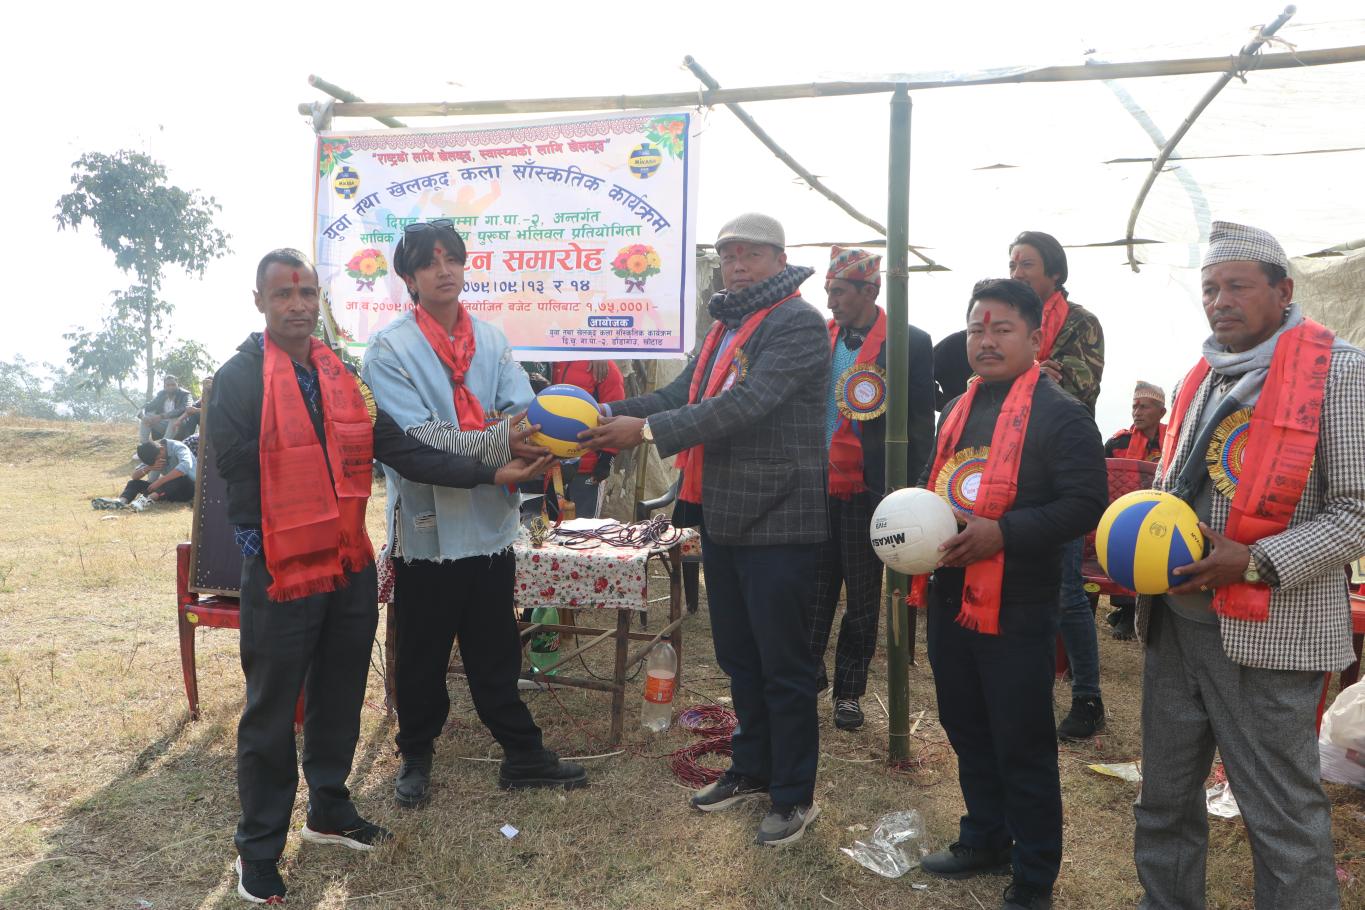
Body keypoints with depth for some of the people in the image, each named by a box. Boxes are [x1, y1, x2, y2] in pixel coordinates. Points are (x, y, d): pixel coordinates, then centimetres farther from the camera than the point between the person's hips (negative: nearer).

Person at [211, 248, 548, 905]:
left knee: (339, 698, 18)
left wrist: (489, 474, -2)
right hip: (281, 575, -6)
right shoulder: (240, 379, -10)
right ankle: (258, 849, 22)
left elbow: (402, 450, 3)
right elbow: (234, 473, -11)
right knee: (271, 713, 5)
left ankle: (329, 811, 37)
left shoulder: (342, 375, 7)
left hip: (351, 568, 6)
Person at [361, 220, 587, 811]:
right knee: (422, 656, 12)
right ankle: (415, 757, 33)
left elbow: (521, 408, -3)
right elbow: (418, 439, -20)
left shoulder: (491, 340, 8)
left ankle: (522, 755, 30)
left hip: (490, 522, 4)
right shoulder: (389, 349, -8)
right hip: (427, 525, -4)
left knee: (496, 651, 17)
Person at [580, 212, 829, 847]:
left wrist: (647, 431, -27)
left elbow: (746, 405, -25)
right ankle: (751, 770, 36)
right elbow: (683, 396, 11)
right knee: (738, 657, 19)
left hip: (777, 523, -8)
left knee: (782, 664, 4)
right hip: (721, 519, 9)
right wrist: (609, 412, -5)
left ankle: (794, 795, 20)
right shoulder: (725, 328, 16)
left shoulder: (798, 324, -13)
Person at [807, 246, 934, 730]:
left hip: (867, 492, -3)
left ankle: (849, 691, 20)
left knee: (862, 599, 8)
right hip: (817, 489, 4)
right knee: (813, 589, 9)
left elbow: (919, 425, -5)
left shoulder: (910, 343, -4)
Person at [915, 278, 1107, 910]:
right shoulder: (959, 410, 14)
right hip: (951, 597, 8)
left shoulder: (1061, 414, -10)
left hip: (1016, 608, -8)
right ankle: (985, 840, 39)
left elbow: (1085, 502, -18)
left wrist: (1003, 533, -26)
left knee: (1023, 746, 4)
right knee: (966, 731, 20)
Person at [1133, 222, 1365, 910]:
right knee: (1165, 800, 18)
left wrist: (1255, 563, -22)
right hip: (1175, 619, 7)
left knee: (1283, 818, 4)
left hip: (1267, 629, -7)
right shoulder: (1200, 379, 13)